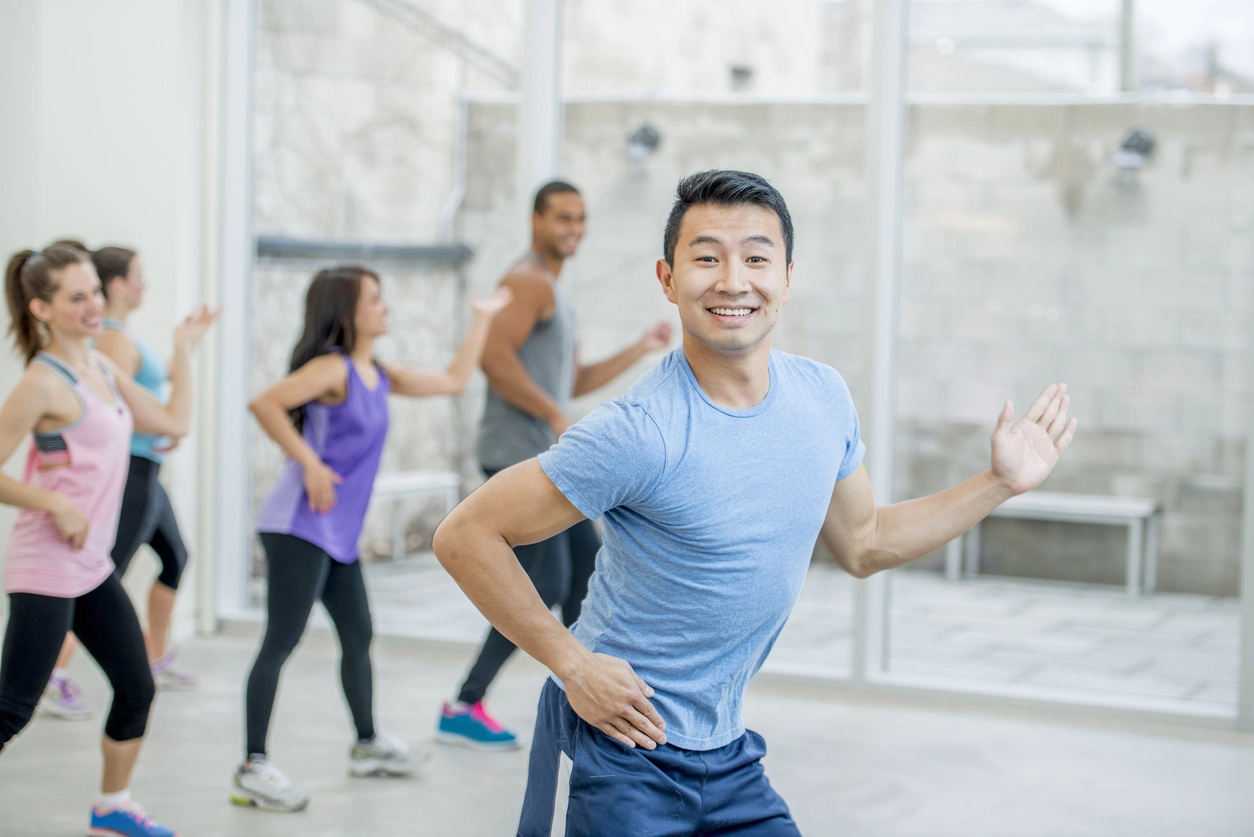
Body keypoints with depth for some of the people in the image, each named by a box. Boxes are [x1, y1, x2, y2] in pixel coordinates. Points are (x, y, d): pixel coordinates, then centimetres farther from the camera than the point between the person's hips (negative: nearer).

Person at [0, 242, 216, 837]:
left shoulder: (101, 368, 9)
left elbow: (173, 422, 14)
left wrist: (184, 350, 17)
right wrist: (56, 504, -21)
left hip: (92, 566, 9)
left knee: (137, 688, 15)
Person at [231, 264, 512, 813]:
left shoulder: (379, 375, 13)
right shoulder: (332, 368, -13)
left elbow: (452, 381, 22)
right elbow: (264, 404, -24)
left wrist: (483, 319, 25)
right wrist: (309, 462, -22)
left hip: (339, 535, 9)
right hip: (300, 527, -9)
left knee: (358, 635, 19)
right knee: (281, 642, -8)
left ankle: (367, 745, 35)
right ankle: (252, 770, -5)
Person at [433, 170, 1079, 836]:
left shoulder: (823, 396, -2)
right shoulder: (643, 432, -24)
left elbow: (861, 544, 15)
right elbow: (466, 536, -19)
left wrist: (1000, 482, 12)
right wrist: (572, 663, -16)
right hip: (628, 746, -6)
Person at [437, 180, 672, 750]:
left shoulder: (554, 293, 22)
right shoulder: (529, 281, -10)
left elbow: (573, 382, 27)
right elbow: (493, 357, -24)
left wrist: (642, 349, 21)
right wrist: (556, 415, -22)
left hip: (545, 458, 10)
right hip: (519, 453, -10)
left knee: (588, 569, 13)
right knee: (543, 585, -11)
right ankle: (464, 709, -5)